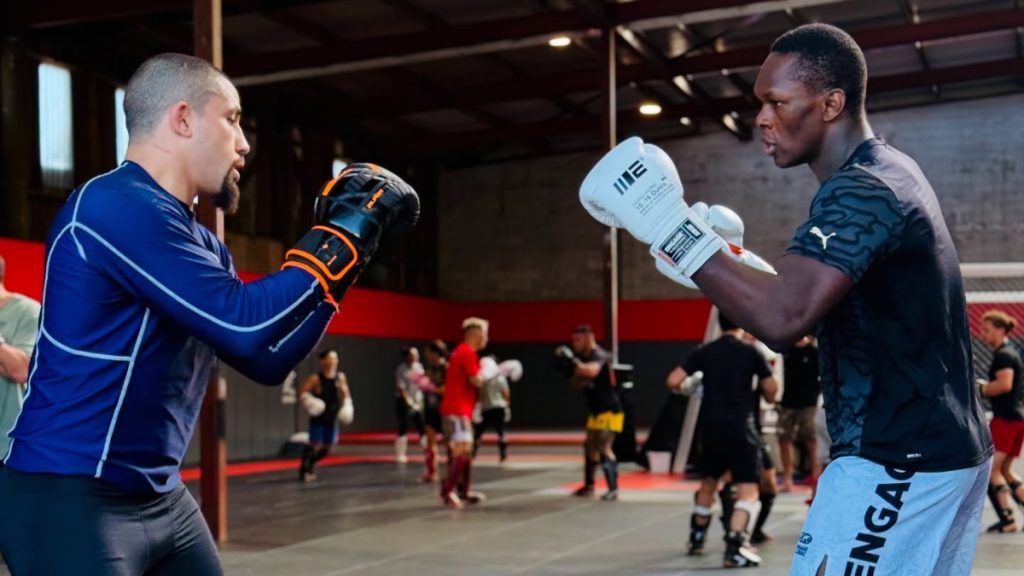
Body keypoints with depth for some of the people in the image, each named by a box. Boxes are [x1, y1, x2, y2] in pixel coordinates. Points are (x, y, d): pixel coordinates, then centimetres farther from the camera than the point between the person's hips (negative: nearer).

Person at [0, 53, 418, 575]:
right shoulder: (119, 206, -17)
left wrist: (345, 252, 7)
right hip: (68, 498, -9)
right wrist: (340, 233, -13)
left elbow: (268, 359, 13)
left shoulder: (200, 243, 13)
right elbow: (246, 324, -22)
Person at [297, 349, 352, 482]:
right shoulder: (315, 379, -13)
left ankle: (310, 465, 34)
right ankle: (303, 469, 11)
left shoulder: (341, 377, 2)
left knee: (326, 448, 11)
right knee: (314, 445, -8)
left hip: (332, 419, 5)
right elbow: (302, 392, -11)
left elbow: (345, 394, 12)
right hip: (318, 418, -5)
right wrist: (310, 402, -27)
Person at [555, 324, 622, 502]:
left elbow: (591, 371, -40)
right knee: (589, 446, 19)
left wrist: (572, 360, -32)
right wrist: (568, 369, 1)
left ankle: (613, 489, -20)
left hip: (609, 410, -10)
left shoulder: (599, 355, -17)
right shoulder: (584, 359, 11)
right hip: (596, 411, 10)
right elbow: (577, 384, 17)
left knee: (604, 448, -19)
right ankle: (588, 485, 34)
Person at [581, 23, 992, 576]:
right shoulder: (889, 174, 13)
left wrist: (671, 229, -28)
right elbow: (812, 301, 21)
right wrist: (734, 264, 10)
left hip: (894, 464, -10)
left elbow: (783, 319, -33)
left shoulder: (860, 191, -19)